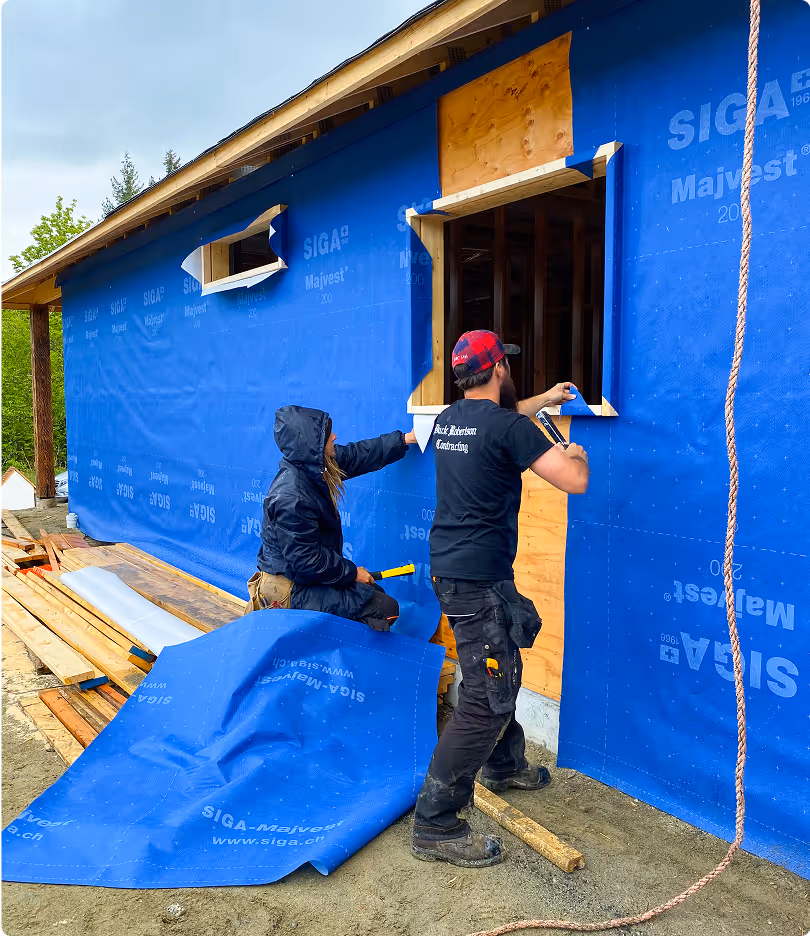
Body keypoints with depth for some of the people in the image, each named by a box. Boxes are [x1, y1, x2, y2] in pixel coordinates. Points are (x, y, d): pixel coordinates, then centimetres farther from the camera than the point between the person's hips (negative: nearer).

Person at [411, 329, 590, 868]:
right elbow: (575, 481, -19)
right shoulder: (507, 426, -17)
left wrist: (542, 401, 41)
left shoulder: (449, 419, 9)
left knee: (504, 670, 26)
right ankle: (436, 825, 1)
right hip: (478, 580, -10)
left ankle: (504, 766, 46)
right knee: (488, 699, -5)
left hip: (449, 567, 10)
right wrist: (576, 455, 3)